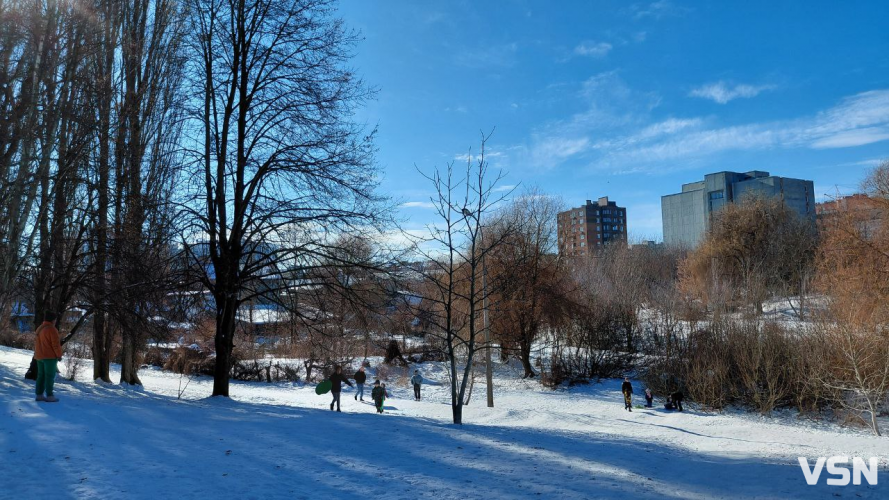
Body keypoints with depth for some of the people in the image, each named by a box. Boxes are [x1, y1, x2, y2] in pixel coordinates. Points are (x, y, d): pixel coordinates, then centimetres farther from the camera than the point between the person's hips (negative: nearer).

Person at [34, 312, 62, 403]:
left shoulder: (39, 329, 14)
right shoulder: (52, 329, -14)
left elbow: (37, 343, 19)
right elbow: (56, 344, -17)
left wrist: (37, 354, 23)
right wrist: (59, 355, -8)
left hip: (40, 356, 9)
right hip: (50, 356, -9)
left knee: (41, 375, 12)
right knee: (50, 376, -6)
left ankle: (39, 395, 13)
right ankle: (49, 396, -7)